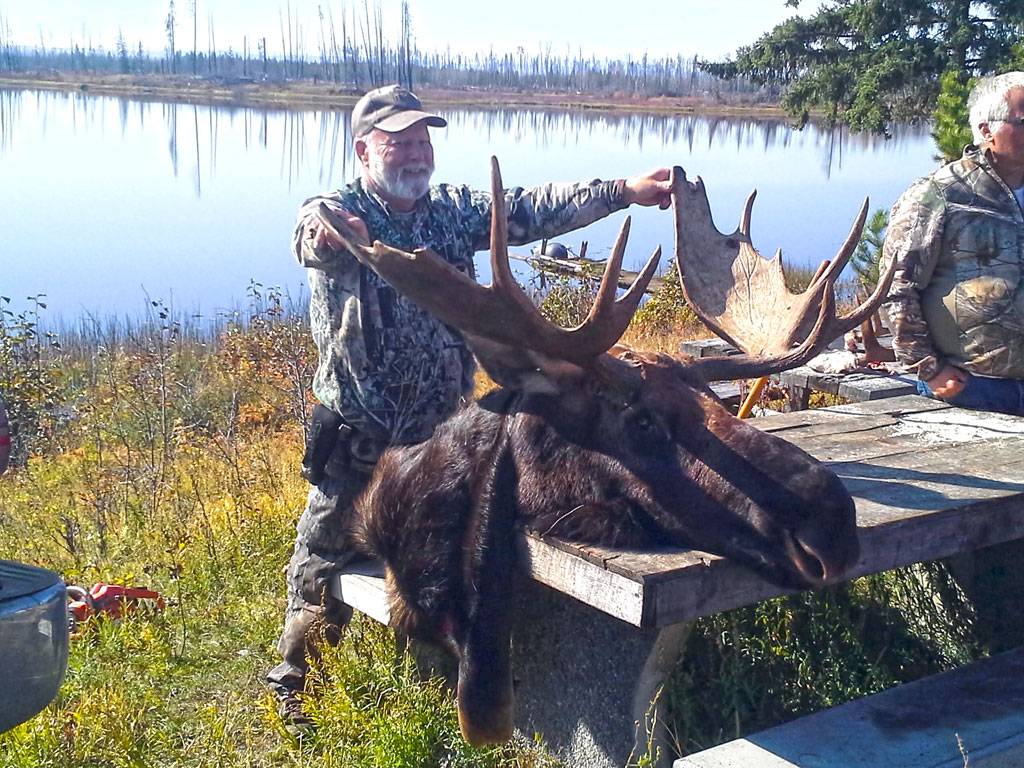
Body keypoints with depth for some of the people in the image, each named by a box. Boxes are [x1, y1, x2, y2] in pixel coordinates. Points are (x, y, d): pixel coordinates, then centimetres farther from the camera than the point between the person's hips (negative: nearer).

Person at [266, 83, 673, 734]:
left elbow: (531, 211, -6)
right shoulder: (337, 214, -12)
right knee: (329, 558, 7)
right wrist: (327, 230, -61)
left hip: (443, 433, 5)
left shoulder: (455, 210, 3)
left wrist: (624, 191, -17)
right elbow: (313, 234, -36)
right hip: (359, 440, -4)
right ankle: (297, 683, 28)